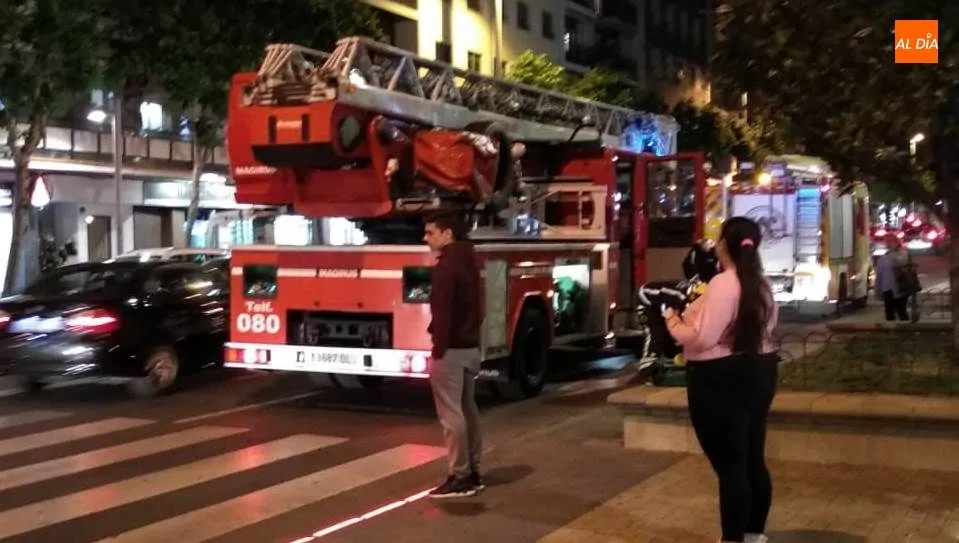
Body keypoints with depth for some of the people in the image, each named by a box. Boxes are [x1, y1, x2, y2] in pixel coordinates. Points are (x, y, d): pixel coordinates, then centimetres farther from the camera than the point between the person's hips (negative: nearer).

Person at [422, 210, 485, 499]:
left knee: (451, 415, -6)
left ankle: (459, 477, -4)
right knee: (468, 410, 13)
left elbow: (442, 313, -20)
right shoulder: (468, 262, 14)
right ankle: (472, 473, 19)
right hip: (470, 347, 10)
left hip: (452, 349, -10)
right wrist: (472, 339, 20)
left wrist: (438, 349, -17)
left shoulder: (446, 266, -15)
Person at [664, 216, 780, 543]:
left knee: (729, 465, -3)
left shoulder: (723, 283, -18)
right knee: (753, 461, 16)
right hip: (758, 372, 9)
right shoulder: (761, 285, 10)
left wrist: (673, 323, -3)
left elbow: (702, 338, -21)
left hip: (721, 380, -9)